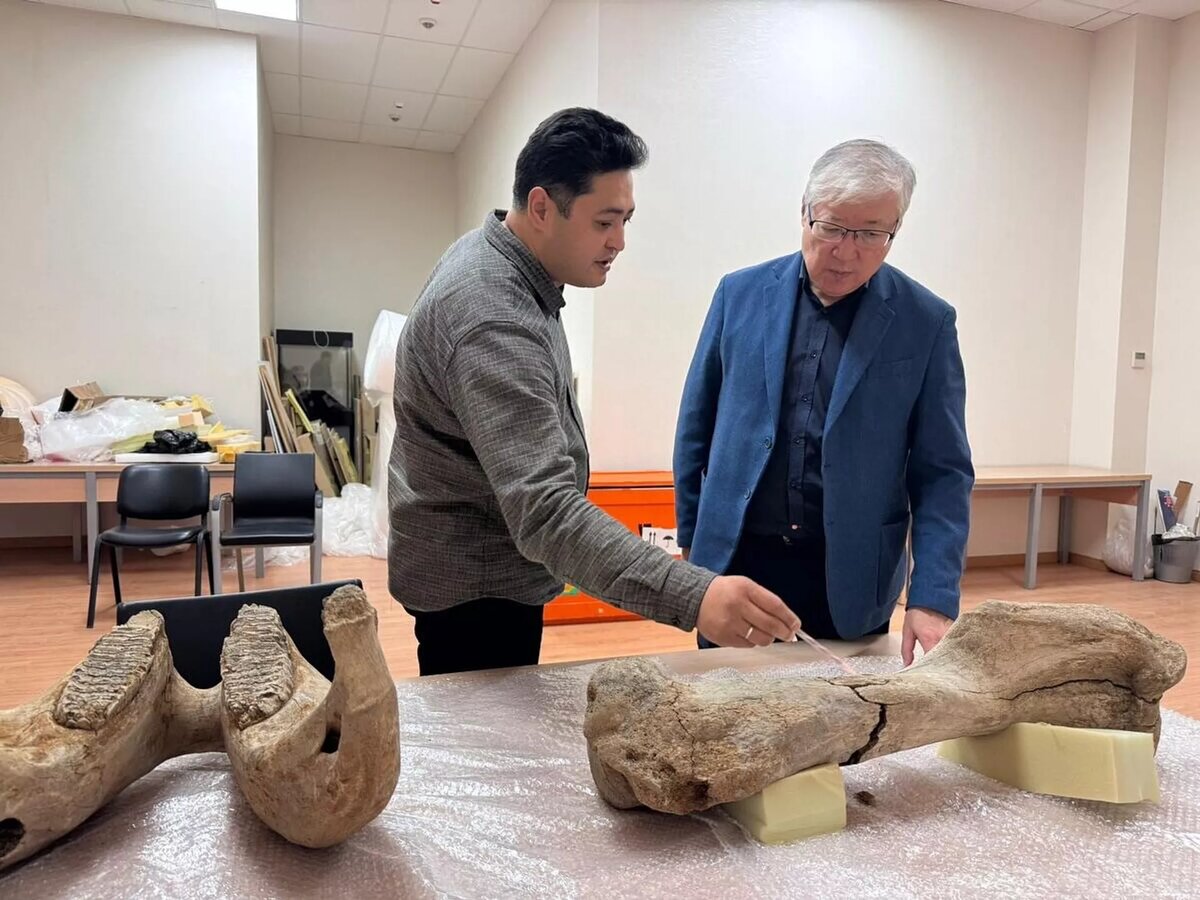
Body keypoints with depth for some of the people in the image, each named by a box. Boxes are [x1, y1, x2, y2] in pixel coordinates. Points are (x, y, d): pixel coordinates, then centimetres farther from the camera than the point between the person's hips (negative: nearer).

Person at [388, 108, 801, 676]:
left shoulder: (496, 261, 2)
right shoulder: (492, 320, -31)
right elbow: (544, 510, -41)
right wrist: (692, 598, -50)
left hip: (498, 569, 10)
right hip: (474, 591, -10)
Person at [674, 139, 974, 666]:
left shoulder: (926, 323, -4)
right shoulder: (741, 294, 0)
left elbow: (942, 473, -3)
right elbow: (696, 429, 7)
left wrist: (933, 598, -11)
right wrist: (692, 540, 8)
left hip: (849, 583, -1)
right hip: (733, 562, 1)